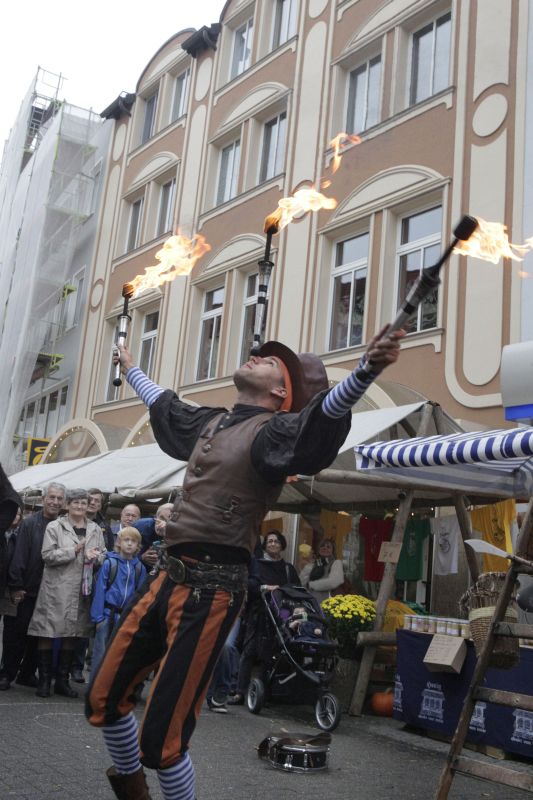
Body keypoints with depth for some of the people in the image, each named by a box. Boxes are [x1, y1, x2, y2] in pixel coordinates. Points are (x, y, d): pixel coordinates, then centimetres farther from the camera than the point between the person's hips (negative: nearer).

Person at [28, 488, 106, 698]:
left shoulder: (95, 529, 11)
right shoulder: (54, 527, -1)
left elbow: (103, 554, 15)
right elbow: (47, 555, -8)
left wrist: (95, 556, -8)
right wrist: (75, 551, -13)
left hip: (82, 589, 4)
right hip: (56, 588, -4)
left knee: (71, 634, 10)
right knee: (48, 633, -2)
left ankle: (62, 681, 19)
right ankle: (44, 681, 9)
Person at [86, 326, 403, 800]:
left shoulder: (274, 430, -8)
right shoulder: (210, 423, 16)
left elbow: (324, 414, -29)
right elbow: (164, 406, 36)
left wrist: (366, 370, -48)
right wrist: (131, 370, 52)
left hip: (212, 587, -8)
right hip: (170, 577, 8)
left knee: (161, 737, -7)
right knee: (103, 697, 18)